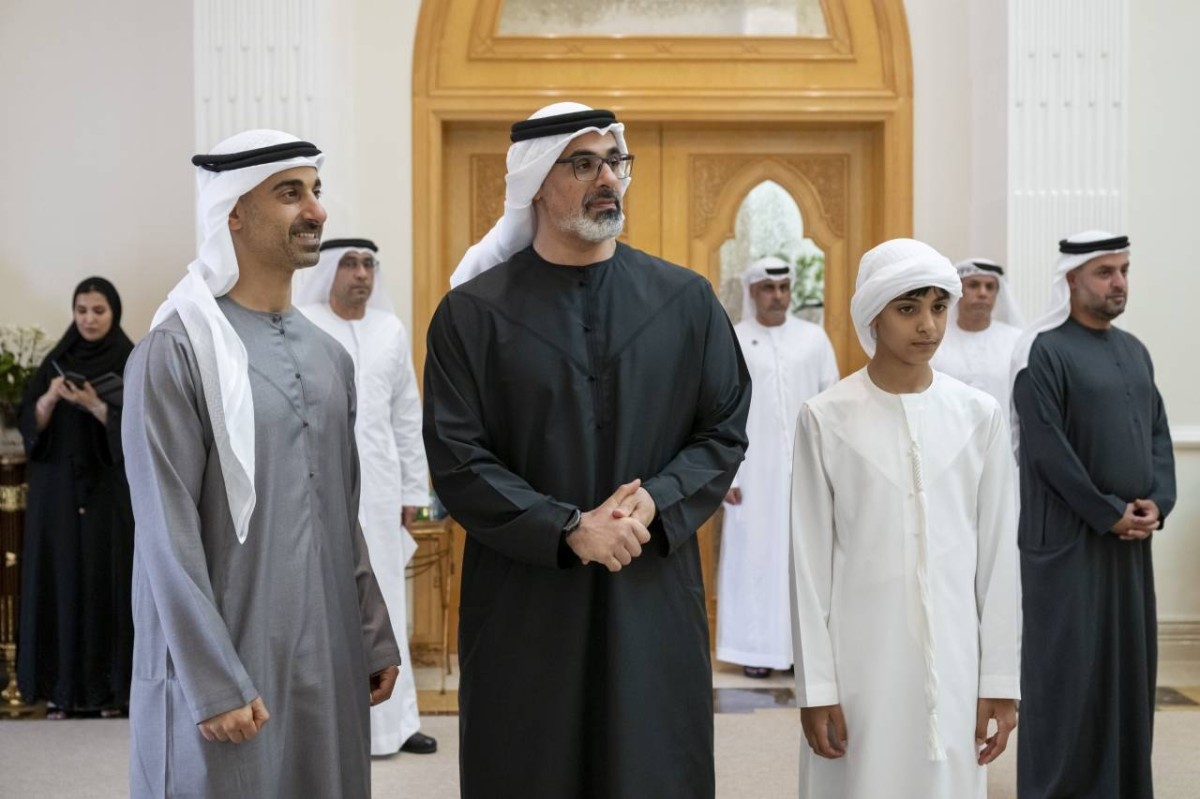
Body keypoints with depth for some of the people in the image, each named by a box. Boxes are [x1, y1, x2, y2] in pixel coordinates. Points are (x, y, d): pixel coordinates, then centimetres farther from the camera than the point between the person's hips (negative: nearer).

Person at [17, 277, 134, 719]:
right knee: (60, 579, 0)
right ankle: (61, 686, 6)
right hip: (58, 490, 3)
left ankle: (111, 686, 5)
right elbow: (28, 422, 2)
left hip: (112, 491, -3)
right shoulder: (56, 361, 8)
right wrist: (51, 397, -17)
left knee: (109, 580, -2)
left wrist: (95, 406, -21)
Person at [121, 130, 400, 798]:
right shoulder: (176, 353, -11)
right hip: (222, 664, -6)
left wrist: (376, 637, 11)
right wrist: (214, 684, -16)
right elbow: (168, 534, -14)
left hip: (329, 658, 6)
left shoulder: (330, 356, 9)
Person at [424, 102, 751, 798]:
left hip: (657, 600, 2)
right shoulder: (473, 313, -2)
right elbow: (457, 460, -6)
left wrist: (657, 502, -11)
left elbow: (726, 432, 6)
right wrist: (569, 529, -14)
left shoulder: (687, 301, 6)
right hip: (523, 602, -1)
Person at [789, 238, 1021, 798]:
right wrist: (816, 686, -5)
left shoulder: (980, 416, 1)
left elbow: (998, 554, 4)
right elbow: (810, 561, -3)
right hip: (860, 661, -2)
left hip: (953, 661, 2)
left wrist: (1000, 678, 3)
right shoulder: (827, 418, -5)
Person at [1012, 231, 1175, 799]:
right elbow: (1046, 449, -16)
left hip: (1132, 537, 7)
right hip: (1068, 536, -7)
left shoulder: (1133, 351, 13)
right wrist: (1108, 514, -13)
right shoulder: (1044, 351, -10)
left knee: (1128, 661, 11)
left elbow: (1158, 430, 13)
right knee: (1068, 666, -2)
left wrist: (1157, 501, -4)